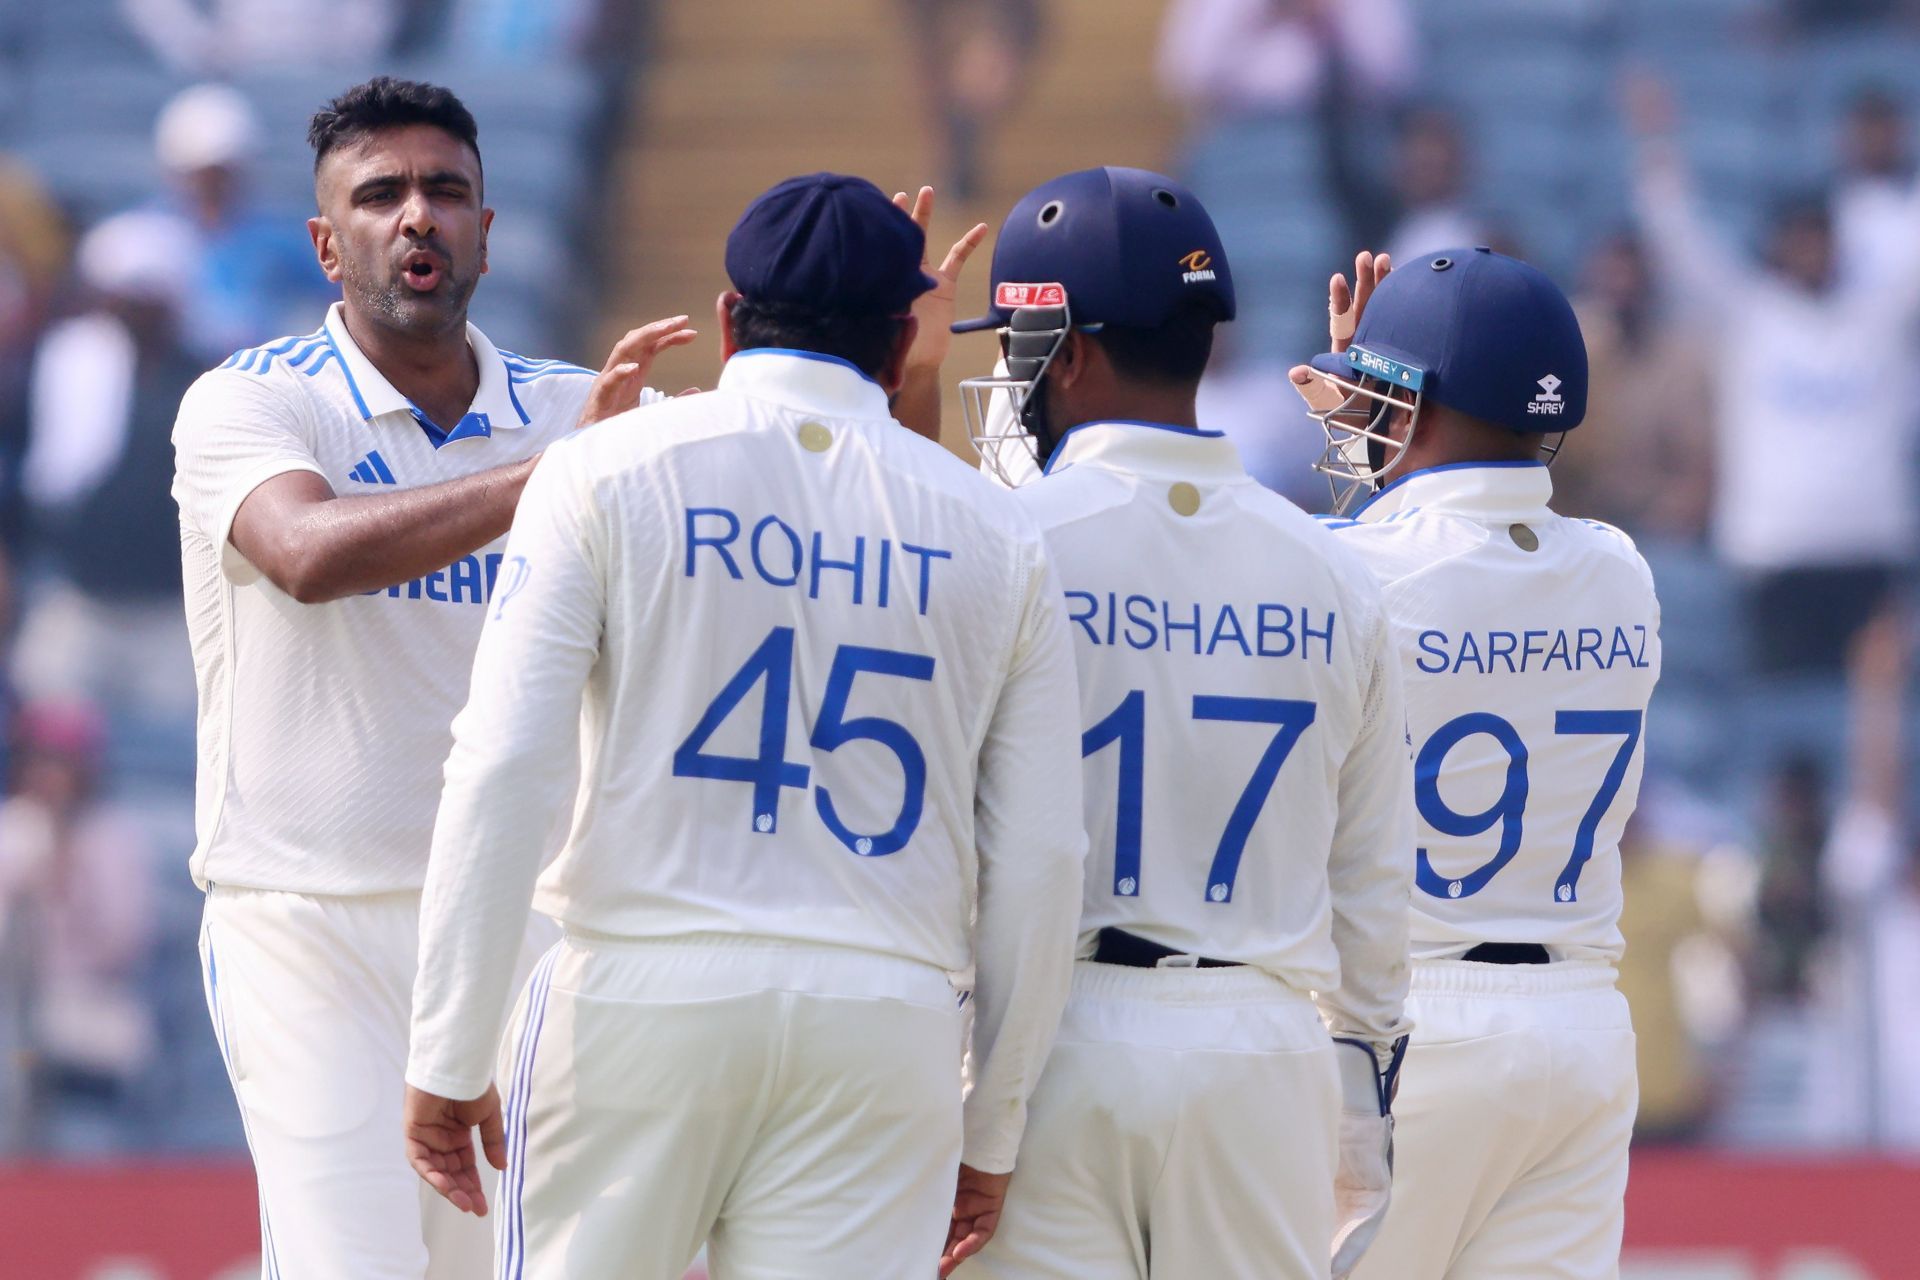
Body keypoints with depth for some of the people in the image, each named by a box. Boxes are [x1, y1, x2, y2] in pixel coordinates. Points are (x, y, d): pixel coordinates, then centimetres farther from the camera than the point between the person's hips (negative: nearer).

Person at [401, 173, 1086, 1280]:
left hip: (642, 989, -1)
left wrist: (451, 1058, -3)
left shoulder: (607, 473, 3)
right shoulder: (997, 536, 9)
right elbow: (1041, 858, 8)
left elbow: (503, 772, -5)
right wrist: (993, 1135, 16)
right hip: (887, 1021, 1)